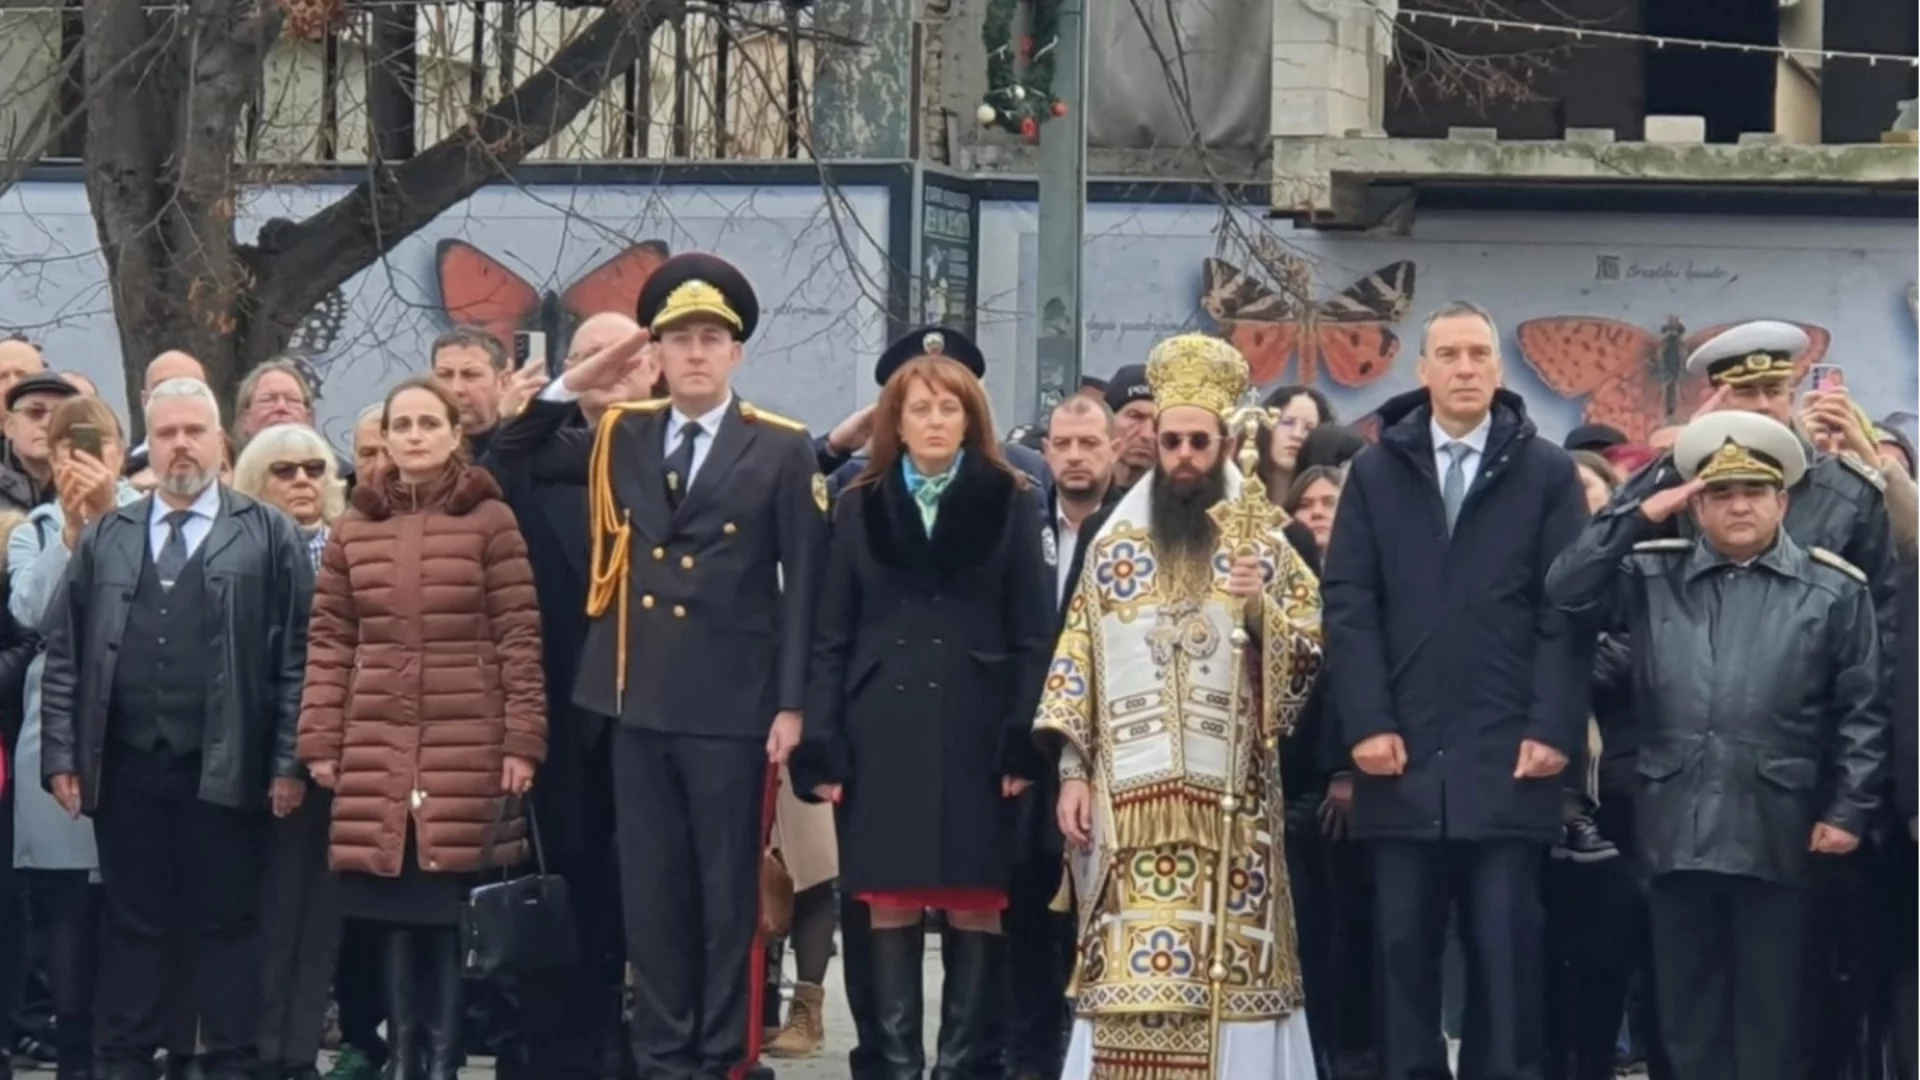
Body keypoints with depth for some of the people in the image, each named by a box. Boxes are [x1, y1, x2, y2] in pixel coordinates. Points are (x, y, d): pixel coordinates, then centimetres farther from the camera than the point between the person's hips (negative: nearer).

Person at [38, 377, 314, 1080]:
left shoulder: (269, 536, 3)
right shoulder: (104, 539, 12)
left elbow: (298, 654, -1)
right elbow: (63, 653, 11)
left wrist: (290, 761, -7)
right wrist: (61, 754, 3)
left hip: (225, 768, -3)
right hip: (125, 768, 3)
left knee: (227, 922, 2)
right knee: (132, 922, 7)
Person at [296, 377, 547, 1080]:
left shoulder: (490, 520, 2)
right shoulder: (354, 528, 11)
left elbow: (520, 636, -1)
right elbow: (329, 643, 10)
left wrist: (523, 740, -6)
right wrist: (320, 741, 3)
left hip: (468, 750, -3)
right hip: (376, 749, 3)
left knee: (452, 908, -3)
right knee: (394, 911, 2)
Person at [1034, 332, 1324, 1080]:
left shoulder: (1265, 547, 7)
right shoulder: (1114, 546, 10)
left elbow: (1311, 655, 3)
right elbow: (1077, 666, 8)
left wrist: (1261, 608, -15)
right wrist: (1072, 771, 0)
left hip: (1227, 795, -1)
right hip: (1130, 793, 1)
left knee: (1225, 960, -5)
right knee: (1129, 964, -4)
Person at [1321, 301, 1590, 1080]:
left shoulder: (1547, 473, 6)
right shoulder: (1376, 472, 10)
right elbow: (1349, 604, 5)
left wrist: (1553, 726, -8)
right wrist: (1366, 723, -5)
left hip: (1507, 754, -1)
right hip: (1403, 755, 2)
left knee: (1506, 948, 0)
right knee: (1403, 947, 4)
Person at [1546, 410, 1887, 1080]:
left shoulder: (1834, 590, 5)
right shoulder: (1652, 577, 12)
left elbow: (1862, 713, 3)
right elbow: (1567, 592, -1)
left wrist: (1849, 810, -5)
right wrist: (1639, 519, -3)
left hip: (1775, 830, -2)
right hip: (1677, 826, 2)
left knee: (1770, 1010, 3)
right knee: (1686, 1006, 8)